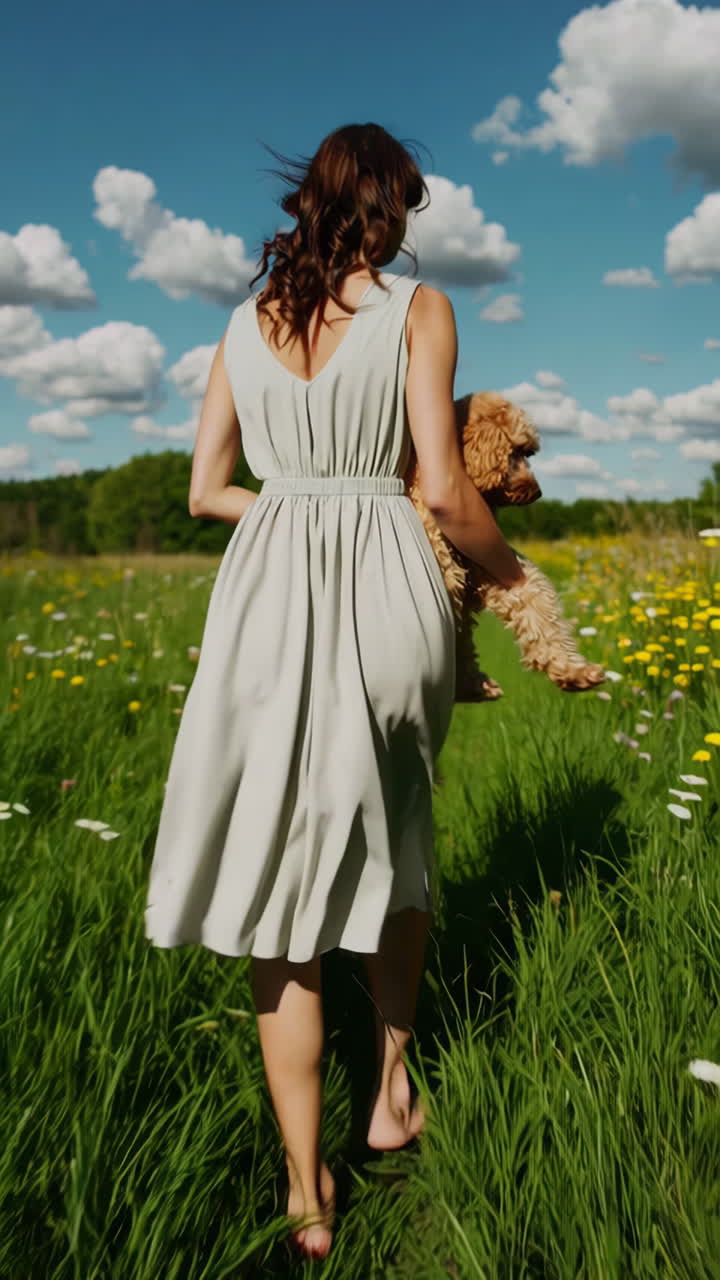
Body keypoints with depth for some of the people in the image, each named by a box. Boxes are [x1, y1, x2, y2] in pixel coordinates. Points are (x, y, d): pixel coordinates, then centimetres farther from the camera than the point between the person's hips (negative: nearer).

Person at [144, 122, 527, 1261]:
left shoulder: (244, 324, 13)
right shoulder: (420, 307, 1)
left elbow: (203, 492, 12)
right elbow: (443, 490, -6)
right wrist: (509, 569, 12)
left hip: (270, 599, 2)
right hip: (387, 598, -2)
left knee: (284, 884, 6)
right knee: (393, 841, 22)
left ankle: (307, 1194, 13)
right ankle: (393, 1088, 34)